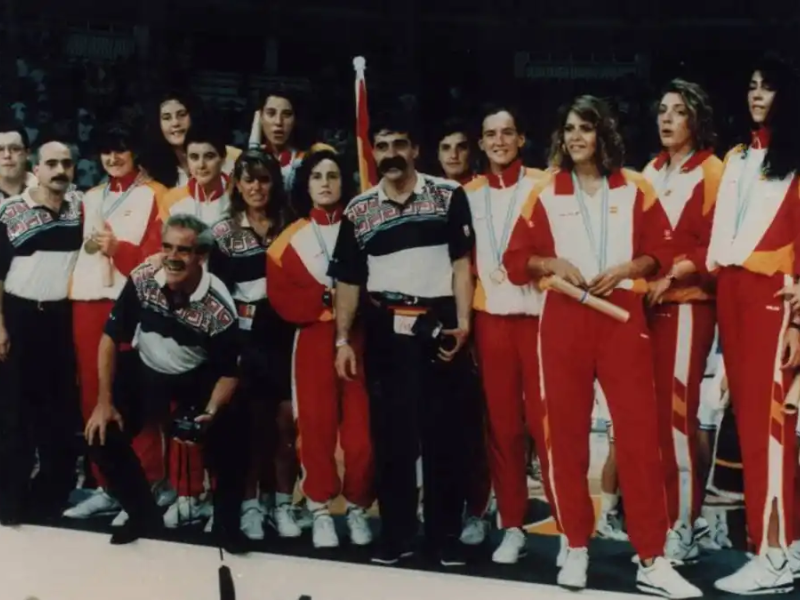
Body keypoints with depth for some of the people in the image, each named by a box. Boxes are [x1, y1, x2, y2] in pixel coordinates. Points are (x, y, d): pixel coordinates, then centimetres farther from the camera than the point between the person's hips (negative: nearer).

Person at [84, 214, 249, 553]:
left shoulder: (218, 306, -27)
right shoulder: (141, 280, -21)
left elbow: (229, 372, -15)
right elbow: (111, 338, -10)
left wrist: (209, 413, -33)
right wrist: (104, 401, -12)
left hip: (198, 379, -3)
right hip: (147, 373, 3)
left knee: (230, 441, -22)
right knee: (101, 433, -11)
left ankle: (226, 523, 5)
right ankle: (144, 514, 11)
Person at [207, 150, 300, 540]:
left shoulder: (290, 226, 9)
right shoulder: (224, 232, 5)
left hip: (284, 332, 1)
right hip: (245, 335, -1)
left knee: (285, 420, 0)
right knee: (252, 420, 1)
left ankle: (282, 504, 12)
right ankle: (250, 504, 12)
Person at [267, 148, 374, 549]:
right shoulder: (290, 239, 8)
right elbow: (282, 298, -1)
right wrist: (325, 298, -14)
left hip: (358, 339, 0)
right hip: (313, 342, 1)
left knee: (361, 428, -3)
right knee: (317, 426, 2)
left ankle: (357, 508, 14)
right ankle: (320, 511, 15)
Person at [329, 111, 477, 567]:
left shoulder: (448, 196, 2)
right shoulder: (358, 211, 8)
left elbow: (461, 263, 0)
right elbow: (348, 280, 10)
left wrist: (462, 322, -9)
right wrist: (343, 340, 5)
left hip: (439, 325, -2)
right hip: (385, 332, 2)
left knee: (445, 433, 3)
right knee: (390, 435, 6)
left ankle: (446, 535, 13)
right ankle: (397, 534, 17)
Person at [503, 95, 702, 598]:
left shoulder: (634, 188, 7)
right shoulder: (545, 194, 7)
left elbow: (662, 250, 6)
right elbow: (517, 259, 8)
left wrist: (626, 268, -10)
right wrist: (554, 263, -10)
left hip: (622, 314, -1)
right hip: (564, 318, 1)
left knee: (640, 432, -6)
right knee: (567, 433, 3)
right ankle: (577, 547, 16)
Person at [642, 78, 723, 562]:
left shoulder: (712, 172, -3)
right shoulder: (651, 172, 16)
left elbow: (718, 246, -9)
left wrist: (672, 276, -17)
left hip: (687, 305, -6)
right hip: (645, 302, 6)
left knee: (677, 412, -7)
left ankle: (683, 527, 0)